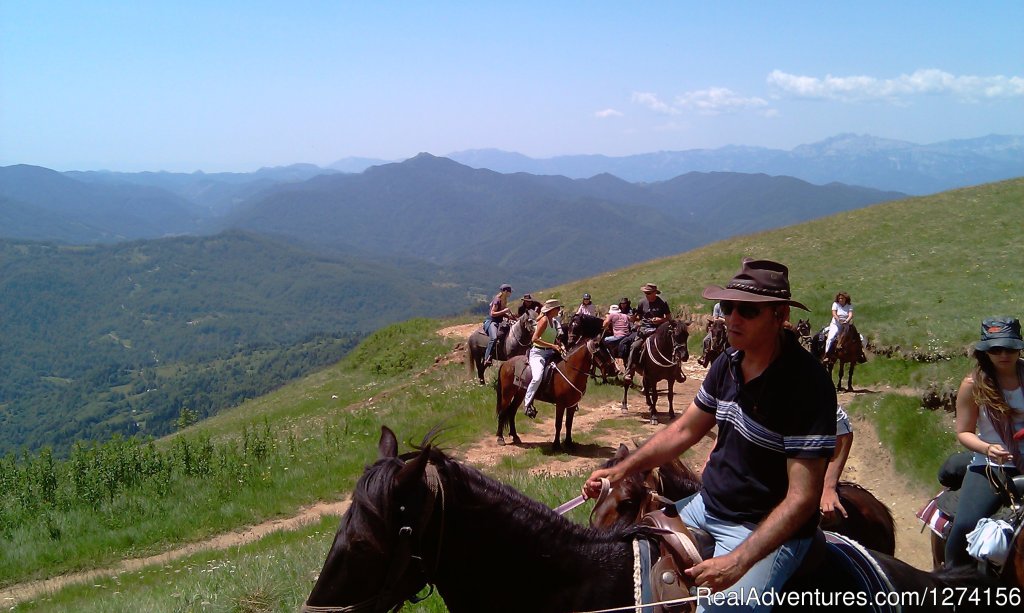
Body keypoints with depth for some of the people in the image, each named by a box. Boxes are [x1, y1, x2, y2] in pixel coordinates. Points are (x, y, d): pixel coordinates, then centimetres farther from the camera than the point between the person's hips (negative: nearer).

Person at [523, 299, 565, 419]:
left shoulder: (553, 321, 14)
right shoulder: (544, 320, -12)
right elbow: (535, 339, -20)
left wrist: (559, 345, 5)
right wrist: (553, 345, -22)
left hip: (549, 353, 9)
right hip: (538, 352, -9)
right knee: (537, 377, -30)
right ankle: (528, 405, -20)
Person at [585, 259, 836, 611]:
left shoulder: (808, 384, -23)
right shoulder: (728, 364, -1)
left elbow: (802, 497, -24)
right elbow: (686, 430, 11)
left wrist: (739, 561, -33)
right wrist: (623, 469, 1)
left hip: (768, 530, -7)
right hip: (706, 506, 7)